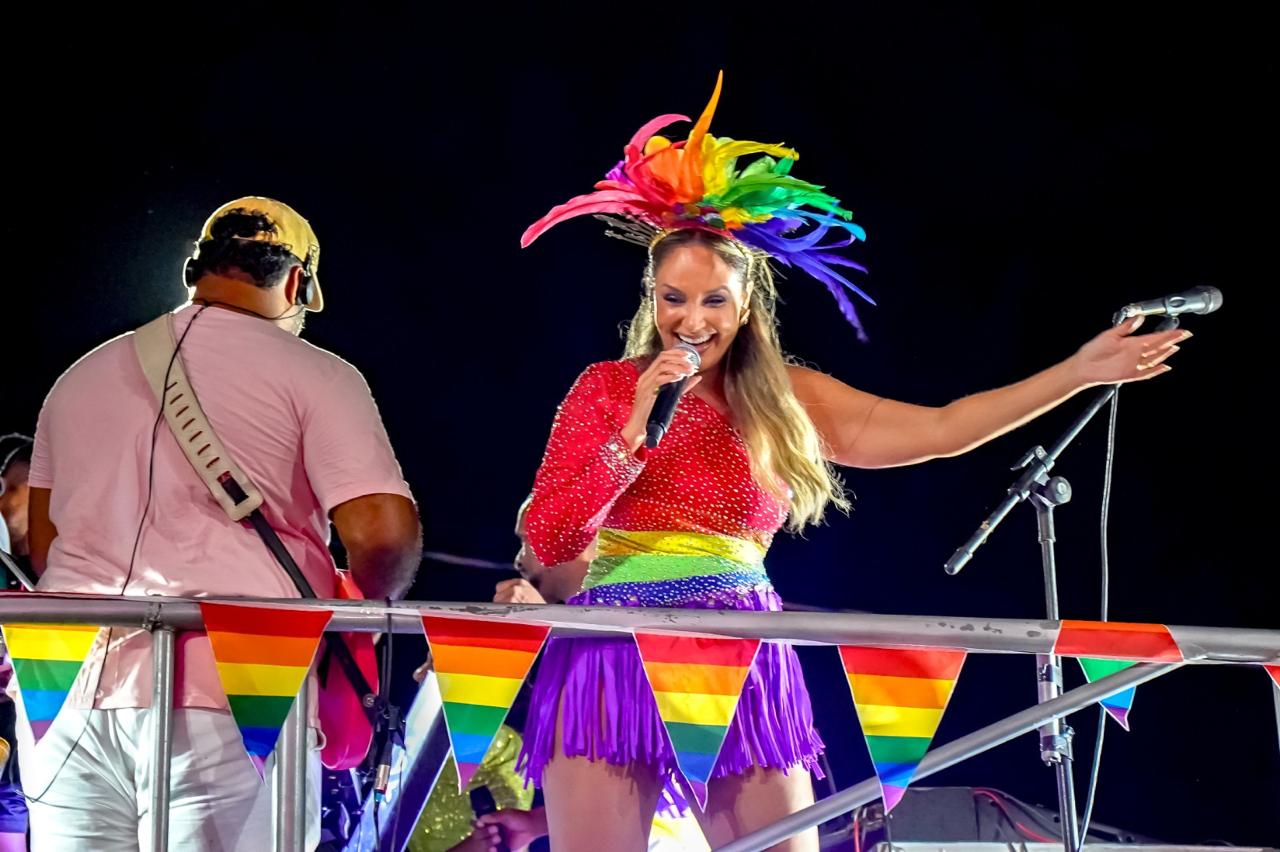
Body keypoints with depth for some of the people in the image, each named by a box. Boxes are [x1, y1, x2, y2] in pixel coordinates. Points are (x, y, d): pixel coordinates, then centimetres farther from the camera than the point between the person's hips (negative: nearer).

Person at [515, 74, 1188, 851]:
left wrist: (1082, 371, 3)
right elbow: (549, 541, -3)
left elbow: (940, 430, 5)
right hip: (616, 652, -2)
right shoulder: (605, 389, 5)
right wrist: (636, 428, -12)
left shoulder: (786, 400, 10)